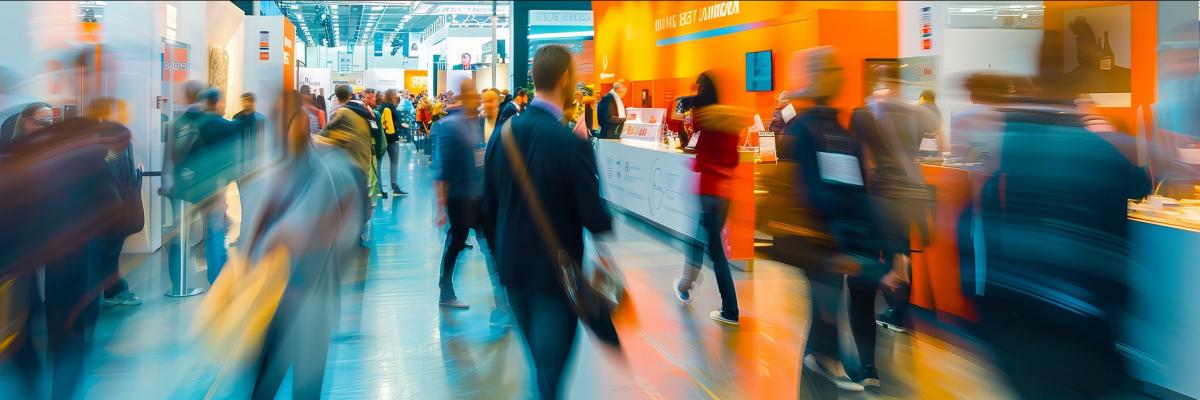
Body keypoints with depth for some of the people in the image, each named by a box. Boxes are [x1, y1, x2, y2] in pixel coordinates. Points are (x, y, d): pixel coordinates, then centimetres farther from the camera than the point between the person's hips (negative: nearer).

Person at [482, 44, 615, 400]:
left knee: (537, 351, 24)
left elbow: (489, 204, 4)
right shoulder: (572, 145, -23)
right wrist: (603, 225, 4)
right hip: (556, 267, -6)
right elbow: (594, 214, -18)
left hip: (512, 261, 6)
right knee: (552, 358, 8)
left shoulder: (503, 133, -4)